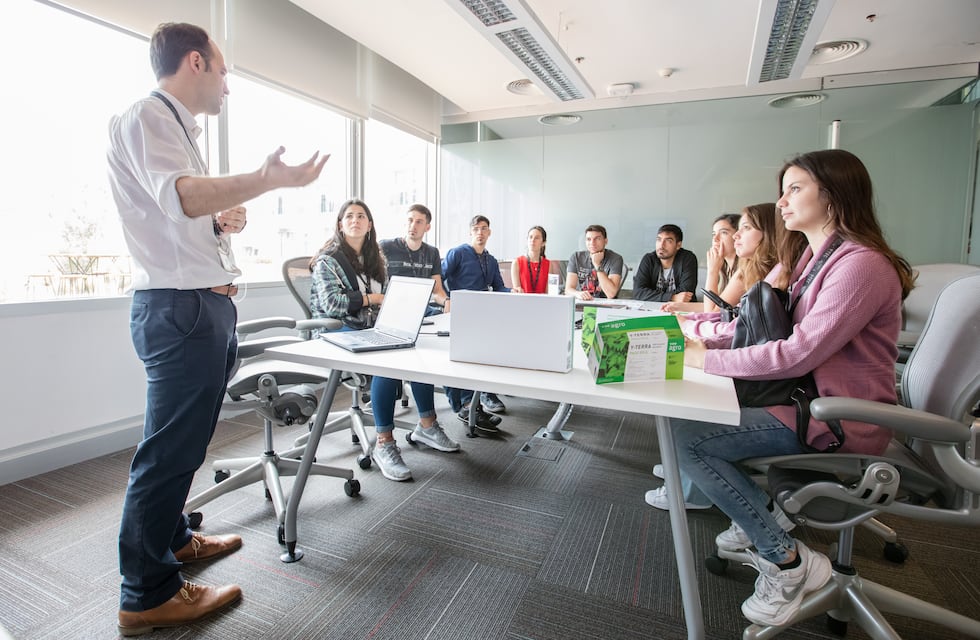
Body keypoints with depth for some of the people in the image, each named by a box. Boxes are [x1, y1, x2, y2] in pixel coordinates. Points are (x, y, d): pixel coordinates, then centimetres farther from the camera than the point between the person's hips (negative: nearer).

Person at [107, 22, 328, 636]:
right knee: (170, 449, -2)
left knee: (185, 442, 19)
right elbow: (181, 196, -28)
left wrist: (225, 218, 10)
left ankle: (174, 538, 36)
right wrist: (268, 179, -32)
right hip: (181, 307, -10)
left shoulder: (180, 128, 23)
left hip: (208, 306, 10)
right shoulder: (146, 117, -8)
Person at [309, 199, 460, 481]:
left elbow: (386, 298, 19)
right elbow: (331, 303, -14)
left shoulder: (374, 259, 18)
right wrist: (373, 298, -12)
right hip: (337, 332, -6)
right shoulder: (327, 260, -1)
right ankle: (384, 445, -26)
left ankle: (426, 425, -9)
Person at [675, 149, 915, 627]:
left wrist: (704, 358, -22)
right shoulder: (817, 256, 11)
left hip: (836, 420, -10)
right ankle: (757, 515, 20)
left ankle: (789, 562, -3)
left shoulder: (861, 264, -20)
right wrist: (706, 342, -1)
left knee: (687, 437, -18)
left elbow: (798, 355, -27)